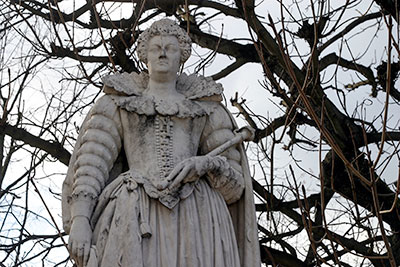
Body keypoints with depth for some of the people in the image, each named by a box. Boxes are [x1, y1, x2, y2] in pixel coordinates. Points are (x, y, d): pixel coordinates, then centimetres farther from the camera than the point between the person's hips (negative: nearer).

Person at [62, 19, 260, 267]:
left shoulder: (207, 108, 23)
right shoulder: (116, 104, 21)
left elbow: (234, 181, 17)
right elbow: (91, 164, 7)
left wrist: (203, 164, -7)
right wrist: (79, 220, -10)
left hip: (194, 218, 1)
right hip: (135, 218, -1)